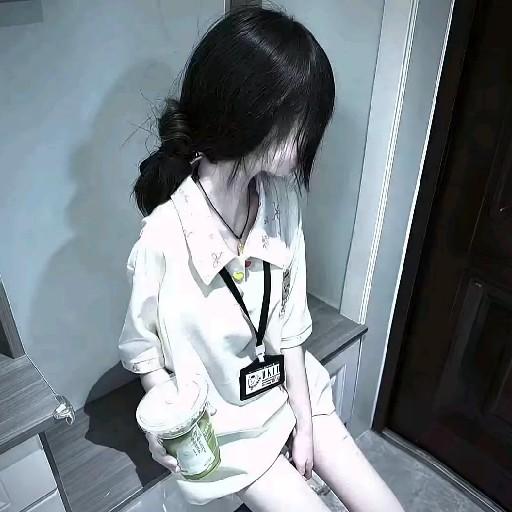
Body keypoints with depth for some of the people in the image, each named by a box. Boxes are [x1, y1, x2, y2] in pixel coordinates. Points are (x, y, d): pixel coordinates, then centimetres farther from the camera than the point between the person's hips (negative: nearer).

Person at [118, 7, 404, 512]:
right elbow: (141, 349, -10)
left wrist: (304, 420, -3)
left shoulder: (281, 198, -13)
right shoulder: (166, 234, -28)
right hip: (221, 421, -4)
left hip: (288, 386, 5)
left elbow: (289, 323, -6)